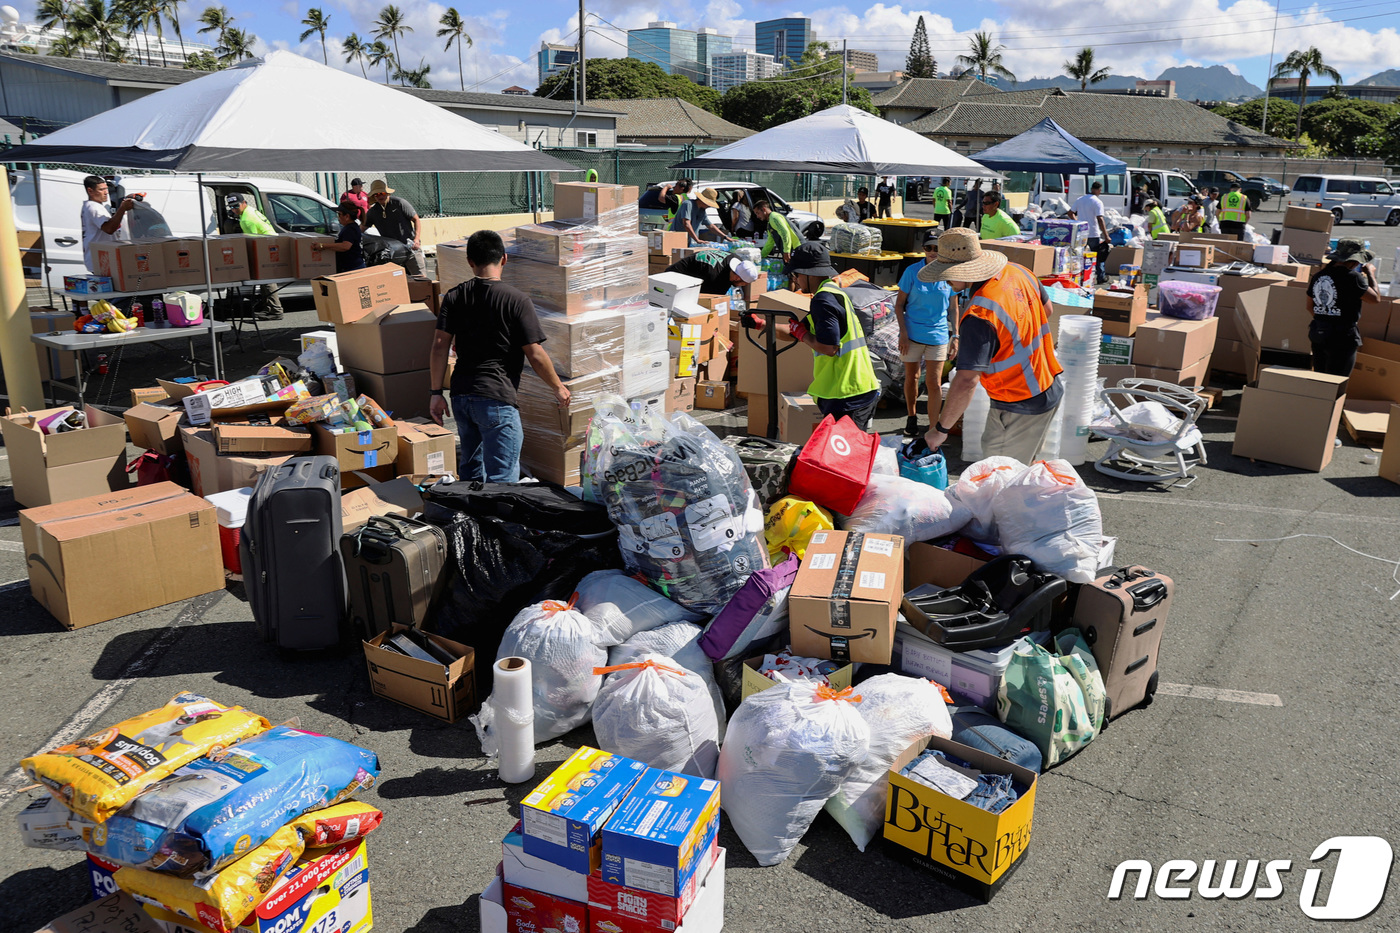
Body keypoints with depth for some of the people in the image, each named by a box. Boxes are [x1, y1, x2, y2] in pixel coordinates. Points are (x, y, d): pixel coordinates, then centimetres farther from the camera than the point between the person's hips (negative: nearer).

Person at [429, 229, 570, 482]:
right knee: (502, 479, -3)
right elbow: (535, 355, -9)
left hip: (461, 396, 6)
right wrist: (558, 388, 6)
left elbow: (440, 345, -1)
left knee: (470, 469, 22)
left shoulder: (454, 297, 5)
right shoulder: (517, 301, -8)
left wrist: (437, 392, 5)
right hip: (496, 399, -6)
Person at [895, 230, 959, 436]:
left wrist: (955, 336, 4)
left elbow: (953, 308, 7)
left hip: (938, 335, 0)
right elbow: (899, 304, -1)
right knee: (911, 378, 14)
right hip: (912, 334, 0)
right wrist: (903, 331, -10)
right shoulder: (912, 271, -6)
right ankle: (912, 417, 35)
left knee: (934, 383, -3)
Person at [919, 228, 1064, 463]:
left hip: (1020, 408, -9)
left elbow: (966, 382, -33)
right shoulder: (1017, 271, -5)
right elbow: (1046, 309, 15)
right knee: (1025, 467, 25)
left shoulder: (979, 316, -31)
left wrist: (941, 429, -23)